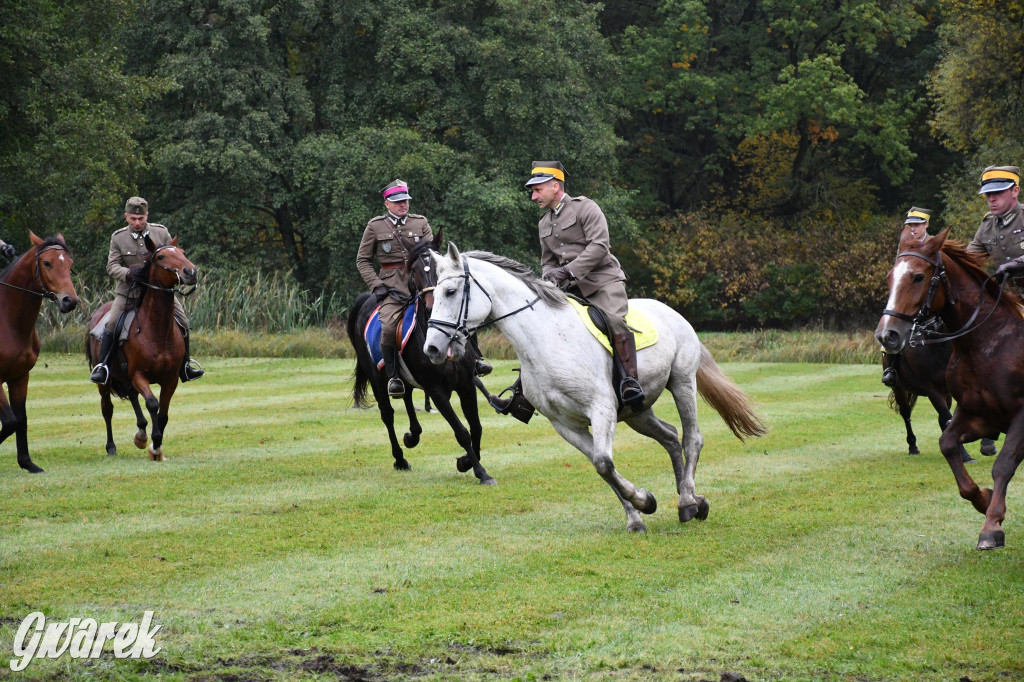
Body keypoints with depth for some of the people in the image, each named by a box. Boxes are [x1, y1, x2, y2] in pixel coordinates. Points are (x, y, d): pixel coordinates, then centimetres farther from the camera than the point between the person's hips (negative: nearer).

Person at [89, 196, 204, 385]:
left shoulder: (161, 233, -1)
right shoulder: (118, 238, -3)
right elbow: (112, 265, -5)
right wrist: (128, 273, -26)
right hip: (129, 290, -1)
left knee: (183, 323, -5)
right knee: (111, 324, -17)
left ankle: (185, 365, 13)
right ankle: (102, 367, -3)